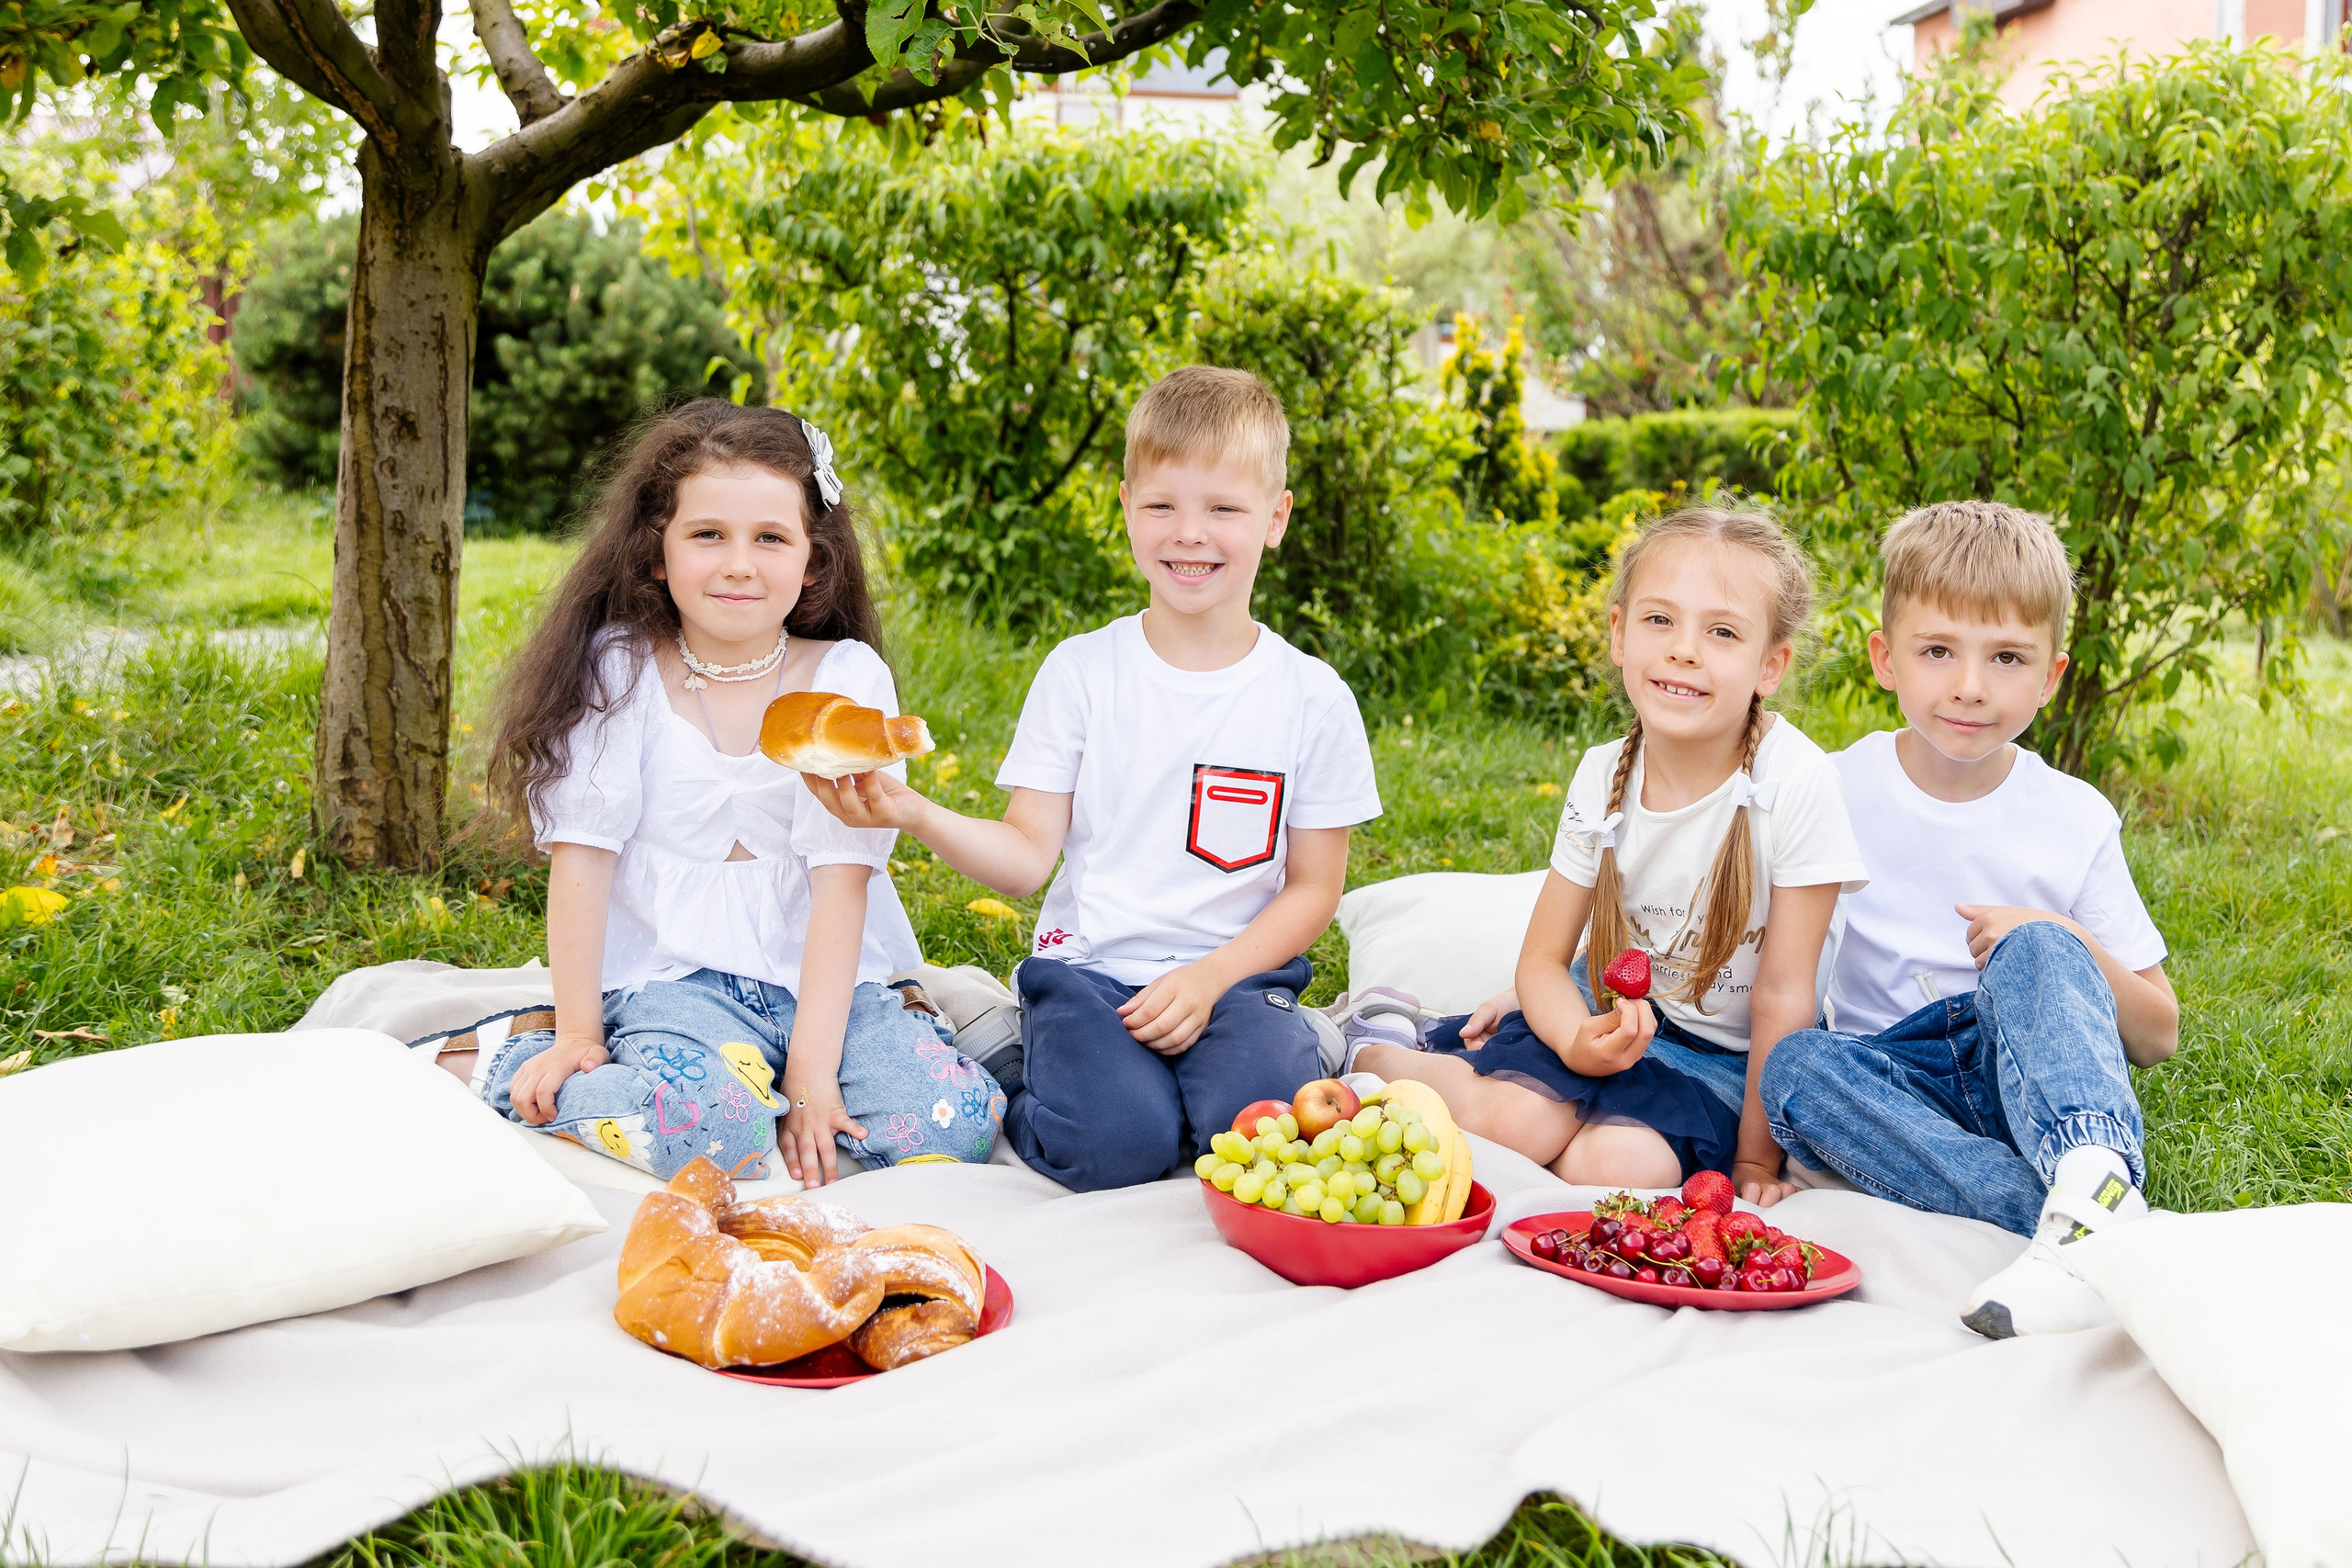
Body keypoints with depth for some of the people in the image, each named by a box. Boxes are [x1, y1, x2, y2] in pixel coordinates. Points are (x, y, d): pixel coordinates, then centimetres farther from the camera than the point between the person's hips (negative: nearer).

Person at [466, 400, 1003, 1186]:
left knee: (954, 1120, -22)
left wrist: (813, 1066, -14)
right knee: (711, 1126, -32)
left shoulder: (848, 678, -1)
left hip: (827, 978, 2)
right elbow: (582, 855, -3)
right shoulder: (619, 668, -2)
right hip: (676, 979, -1)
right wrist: (576, 1031, -6)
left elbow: (842, 876, -8)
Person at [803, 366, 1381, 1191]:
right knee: (1116, 1142, -28)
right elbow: (1026, 856, -2)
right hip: (1090, 967, 0)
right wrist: (913, 813, -21)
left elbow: (1313, 888, 5)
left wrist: (1211, 978, -11)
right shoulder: (1080, 672, 1)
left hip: (1236, 974, 0)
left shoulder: (1312, 697, 1)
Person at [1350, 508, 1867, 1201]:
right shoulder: (1605, 776, -9)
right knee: (1521, 1118, -26)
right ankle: (1377, 1055, -1)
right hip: (1609, 1014, 3)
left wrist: (1756, 1158, -11)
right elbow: (1543, 957, -2)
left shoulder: (1796, 785, -22)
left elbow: (1784, 994, -16)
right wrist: (1578, 1039, -24)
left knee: (1625, 1162, -30)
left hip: (1725, 1057, -2)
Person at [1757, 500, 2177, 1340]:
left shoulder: (2076, 822, 2)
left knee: (2036, 953, -28)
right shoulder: (1836, 795, 1)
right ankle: (2108, 1223, -38)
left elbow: (2158, 1037, 6)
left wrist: (2071, 950, -14)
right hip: (1895, 1077, 1)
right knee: (1795, 1066, -31)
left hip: (2035, 1082, 0)